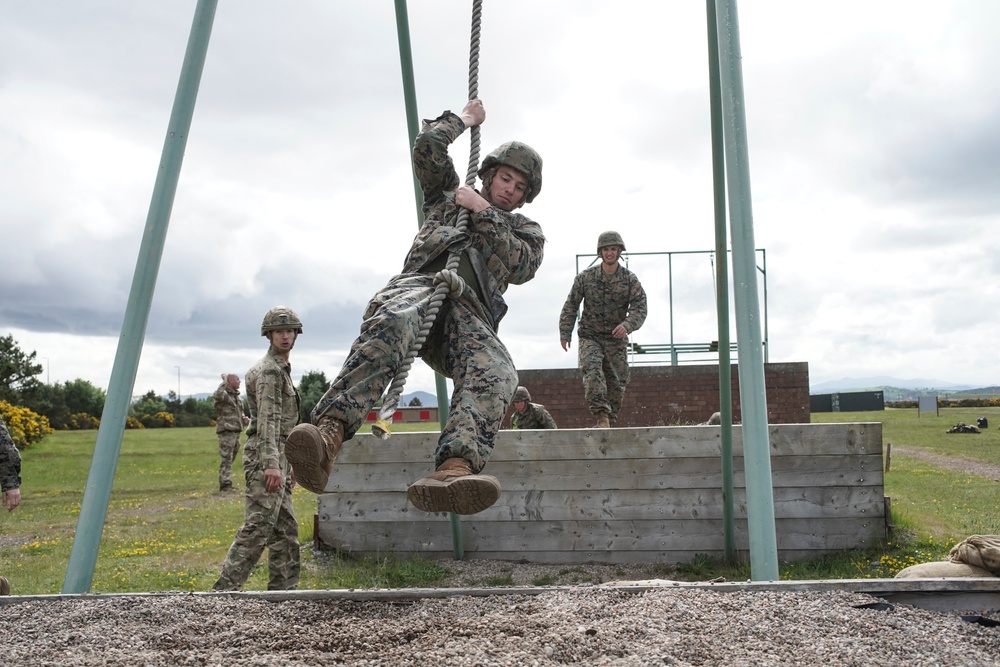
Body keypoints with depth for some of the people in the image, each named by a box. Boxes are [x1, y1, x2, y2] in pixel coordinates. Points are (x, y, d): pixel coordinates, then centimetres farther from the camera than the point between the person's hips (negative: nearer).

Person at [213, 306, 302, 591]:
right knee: (258, 528, -13)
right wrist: (271, 464, -28)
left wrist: (288, 463, 26)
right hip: (265, 457, -10)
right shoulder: (269, 370, -9)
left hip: (276, 459, 10)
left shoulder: (281, 370, 22)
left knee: (285, 529, 10)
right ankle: (224, 589, -11)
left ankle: (283, 588, 14)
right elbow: (267, 418, -20)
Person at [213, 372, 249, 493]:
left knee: (230, 459, 13)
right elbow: (217, 395, -33)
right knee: (226, 459, -8)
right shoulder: (224, 394, -7)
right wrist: (224, 381, -23)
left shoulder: (237, 396, 19)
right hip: (226, 431, -8)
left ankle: (226, 483, 20)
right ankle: (225, 485, -7)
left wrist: (244, 418, 8)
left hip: (236, 431, 8)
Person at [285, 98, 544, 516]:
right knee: (390, 325, -41)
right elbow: (427, 147, 20)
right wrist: (464, 118, 35)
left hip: (469, 313, 1)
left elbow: (522, 268, 10)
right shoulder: (448, 193, 34)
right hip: (420, 284, -1)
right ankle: (328, 435, -58)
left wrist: (483, 212, 10)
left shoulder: (527, 232, 32)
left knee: (495, 373, -37)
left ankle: (455, 470, -61)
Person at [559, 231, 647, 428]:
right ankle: (602, 415, -34)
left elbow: (640, 308, -11)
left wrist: (627, 325, -31)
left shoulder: (630, 280, -2)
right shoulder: (585, 277, -1)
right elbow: (571, 306, 4)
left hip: (616, 338, 2)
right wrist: (565, 333, -3)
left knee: (617, 382, 5)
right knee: (592, 368, -27)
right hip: (590, 336, -1)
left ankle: (608, 421, 21)